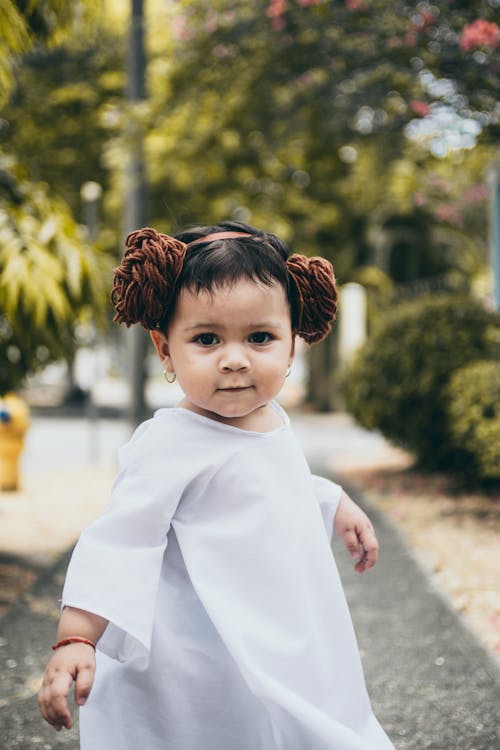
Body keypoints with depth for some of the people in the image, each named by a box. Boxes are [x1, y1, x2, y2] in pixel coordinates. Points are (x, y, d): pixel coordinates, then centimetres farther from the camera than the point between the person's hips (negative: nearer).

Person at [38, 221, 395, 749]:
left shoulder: (271, 421, 3)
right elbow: (119, 543, -24)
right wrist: (75, 640, -31)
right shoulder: (171, 443, -22)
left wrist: (337, 506, 35)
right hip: (209, 668, -8)